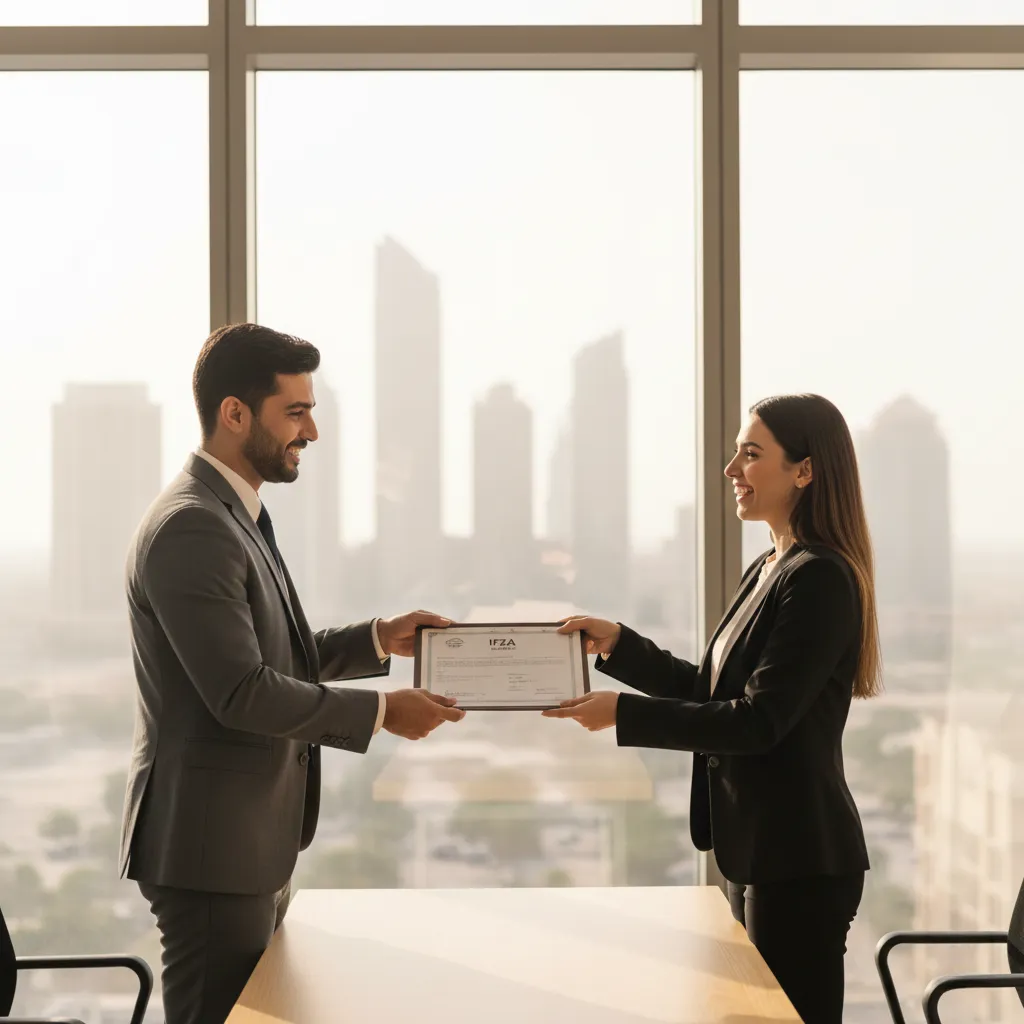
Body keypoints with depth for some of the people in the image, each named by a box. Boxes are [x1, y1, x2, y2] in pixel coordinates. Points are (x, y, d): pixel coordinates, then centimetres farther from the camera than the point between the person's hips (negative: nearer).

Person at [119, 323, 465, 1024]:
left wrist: (379, 640, 8)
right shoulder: (190, 528, -19)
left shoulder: (234, 515, 14)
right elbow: (241, 693, -24)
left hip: (254, 842, 10)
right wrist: (382, 713, -17)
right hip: (211, 846, -10)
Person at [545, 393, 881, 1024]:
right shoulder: (770, 570, 13)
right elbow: (707, 690, 17)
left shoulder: (821, 578, -17)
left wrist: (624, 714, -21)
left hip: (800, 859, -10)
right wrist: (617, 644, 8)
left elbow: (757, 720, -21)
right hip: (756, 847, 10)